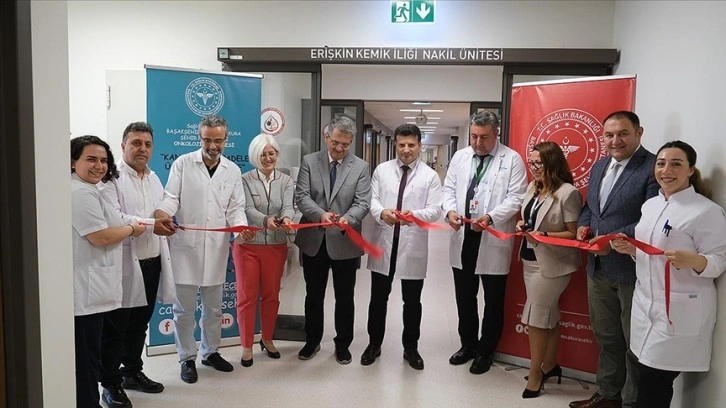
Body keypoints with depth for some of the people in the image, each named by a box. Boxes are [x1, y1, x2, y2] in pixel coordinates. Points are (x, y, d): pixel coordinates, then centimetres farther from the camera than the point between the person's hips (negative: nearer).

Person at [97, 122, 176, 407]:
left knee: (139, 324, 18)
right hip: (123, 264, -7)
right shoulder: (111, 177, -9)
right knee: (114, 328, 5)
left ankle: (133, 372, 34)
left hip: (152, 261, 7)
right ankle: (111, 384, 19)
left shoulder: (154, 178, 15)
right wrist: (150, 224, -24)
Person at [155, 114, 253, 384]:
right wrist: (162, 212, -28)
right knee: (184, 307, 5)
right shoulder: (183, 163, -1)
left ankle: (210, 352, 32)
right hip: (185, 246, -2)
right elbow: (171, 197, -5)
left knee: (213, 307, 14)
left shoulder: (233, 170, 7)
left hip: (216, 248, 3)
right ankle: (187, 358, 21)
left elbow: (236, 208, 5)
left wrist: (242, 227, -16)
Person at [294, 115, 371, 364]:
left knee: (345, 298, 11)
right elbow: (301, 196, -6)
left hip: (345, 242, -1)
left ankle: (343, 344, 29)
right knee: (313, 295, 15)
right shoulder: (310, 161, 1)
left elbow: (363, 203, -8)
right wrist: (320, 214, -25)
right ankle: (312, 341, 34)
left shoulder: (361, 167, 0)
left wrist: (348, 218, -29)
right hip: (314, 240, 1)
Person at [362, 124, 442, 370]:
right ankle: (374, 344, 31)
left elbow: (435, 210, -7)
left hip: (413, 246, -1)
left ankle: (410, 348, 30)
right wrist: (382, 212, -24)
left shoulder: (430, 176, 1)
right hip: (384, 243, 1)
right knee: (378, 298, 13)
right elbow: (372, 200, -1)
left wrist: (414, 214, -28)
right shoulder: (382, 170, 6)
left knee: (412, 301, 12)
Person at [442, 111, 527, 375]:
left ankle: (485, 351, 25)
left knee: (493, 301, 9)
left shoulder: (512, 159, -5)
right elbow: (449, 189, 10)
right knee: (464, 297, 16)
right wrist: (450, 210, -11)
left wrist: (490, 217, -25)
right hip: (463, 238, 4)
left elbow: (516, 198, -10)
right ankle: (468, 344, 34)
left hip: (493, 240, -4)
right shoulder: (460, 157, 9)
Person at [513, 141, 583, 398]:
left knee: (535, 317, -2)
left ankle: (535, 375, 13)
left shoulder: (567, 193, -17)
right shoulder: (532, 188, 6)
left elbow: (574, 234, -15)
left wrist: (545, 235, -26)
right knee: (548, 315, 18)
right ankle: (550, 365, 32)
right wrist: (522, 225, -1)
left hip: (552, 264, -7)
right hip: (530, 260, 7)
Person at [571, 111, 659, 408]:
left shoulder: (654, 168, -14)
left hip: (633, 269, -7)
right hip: (598, 266, 8)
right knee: (605, 336, 20)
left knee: (635, 342, 9)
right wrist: (583, 225, 0)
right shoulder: (599, 166, 12)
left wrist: (615, 239, -27)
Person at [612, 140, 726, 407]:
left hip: (680, 310, -7)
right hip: (646, 303, 7)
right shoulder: (650, 205, 10)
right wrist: (631, 249, 2)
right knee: (648, 383, 13)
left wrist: (692, 260, -32)